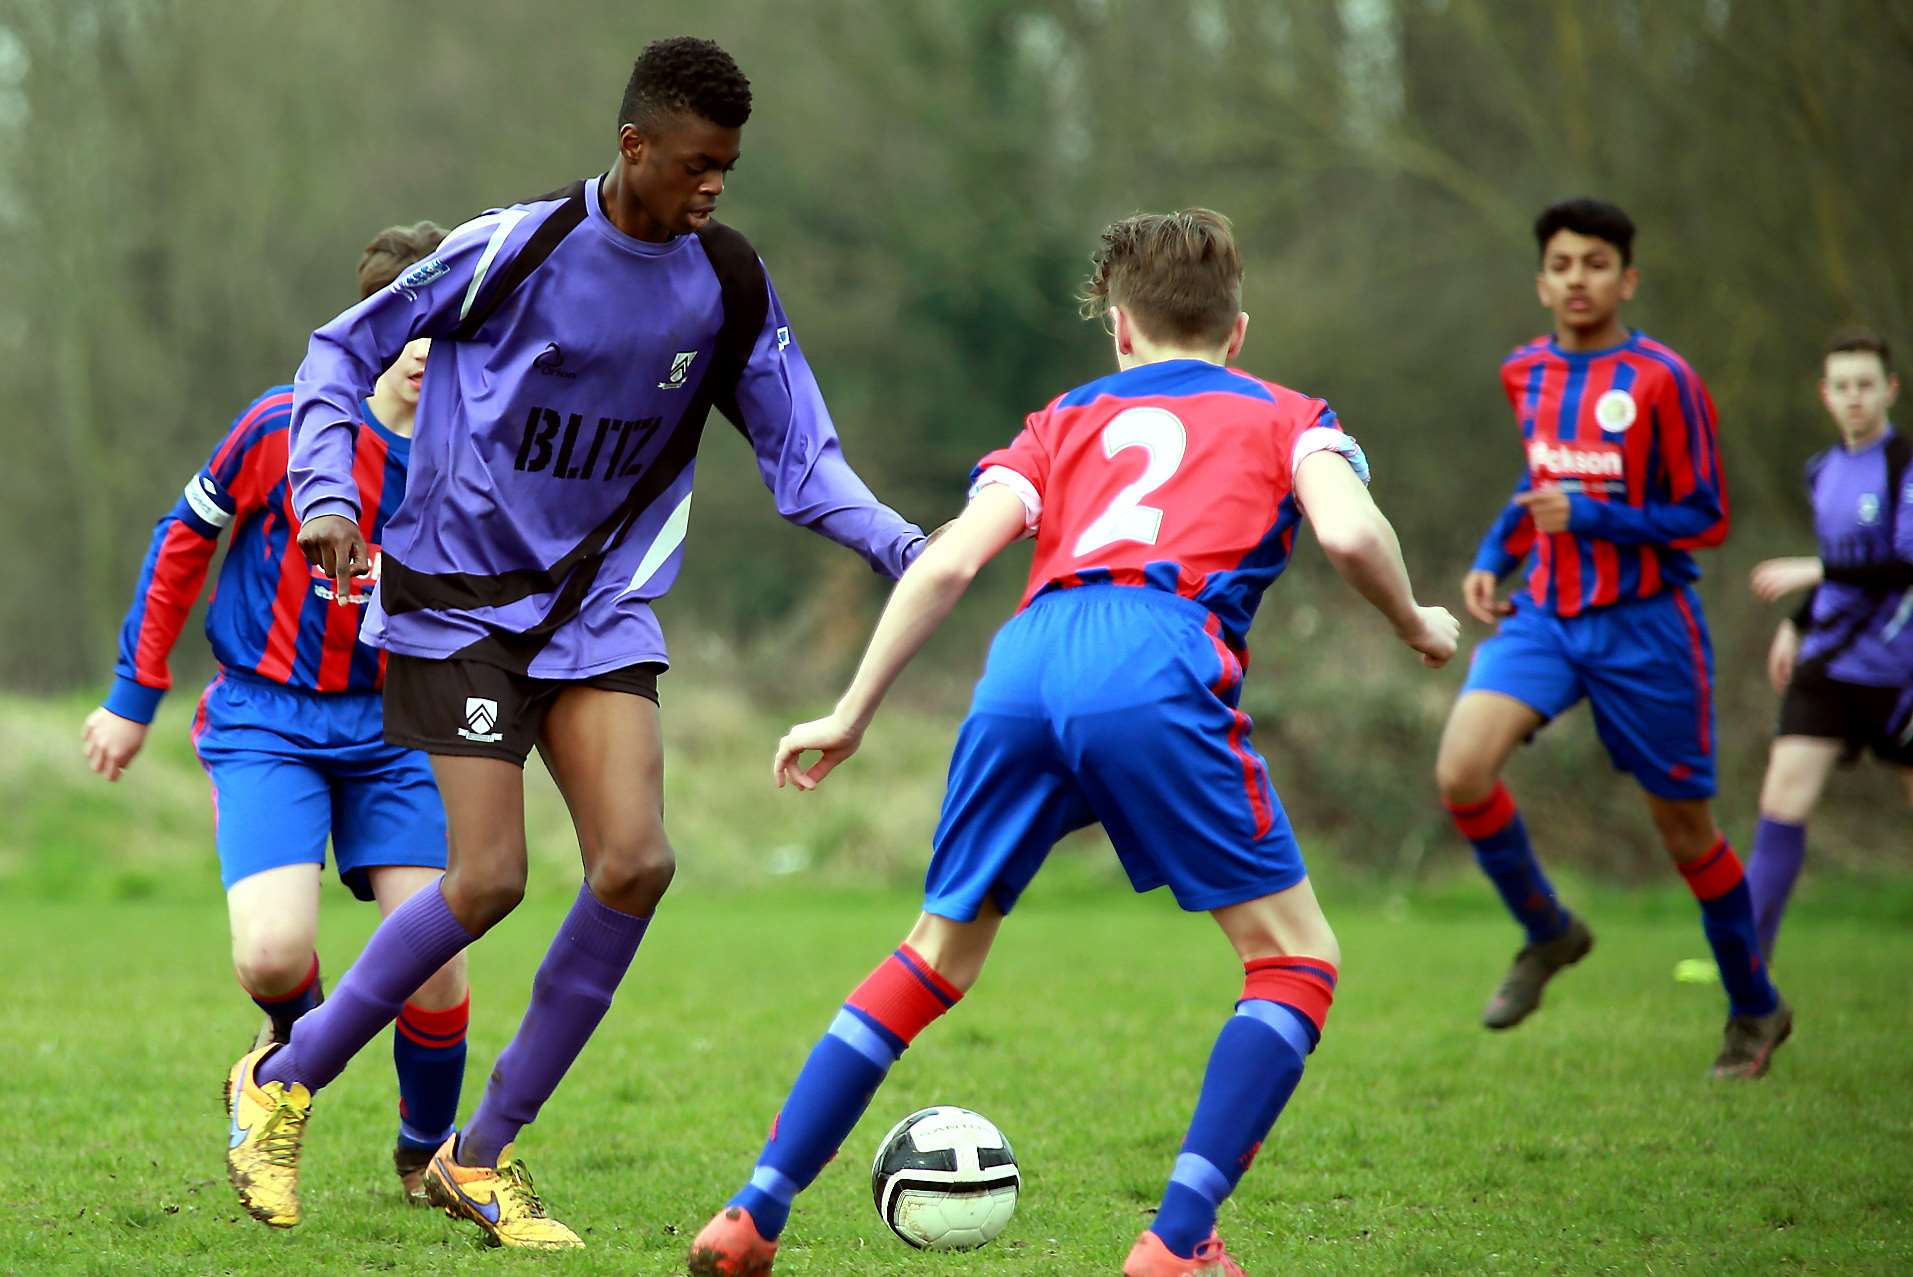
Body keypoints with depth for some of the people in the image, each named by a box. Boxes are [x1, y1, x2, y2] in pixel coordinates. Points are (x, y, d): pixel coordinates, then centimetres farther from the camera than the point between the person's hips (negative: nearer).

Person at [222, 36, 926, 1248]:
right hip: (458, 599, -4)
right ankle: (285, 1081, 12)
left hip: (599, 610, 4)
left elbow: (803, 458, 2)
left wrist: (904, 546, -15)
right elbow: (345, 348, -3)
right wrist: (328, 496, -16)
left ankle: (483, 1156, 3)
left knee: (636, 863, -13)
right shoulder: (516, 246, -13)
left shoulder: (729, 286, -1)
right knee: (489, 882, -13)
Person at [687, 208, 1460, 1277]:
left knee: (938, 956, 20)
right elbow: (1350, 533, 4)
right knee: (1297, 961, 9)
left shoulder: (1070, 420, 32)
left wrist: (852, 717, 22)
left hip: (1025, 664, 4)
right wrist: (1415, 626, 23)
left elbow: (949, 561, 17)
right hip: (1158, 669, -4)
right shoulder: (1286, 417, 26)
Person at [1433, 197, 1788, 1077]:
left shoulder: (1661, 381, -12)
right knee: (1461, 772, -19)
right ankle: (1548, 932, 7)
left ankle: (1756, 1009, 26)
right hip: (1545, 613, 4)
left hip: (1641, 629, -4)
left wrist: (1589, 518, -20)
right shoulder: (1526, 374, 6)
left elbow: (1707, 519, -10)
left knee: (1683, 825, 5)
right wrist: (1492, 557, 9)